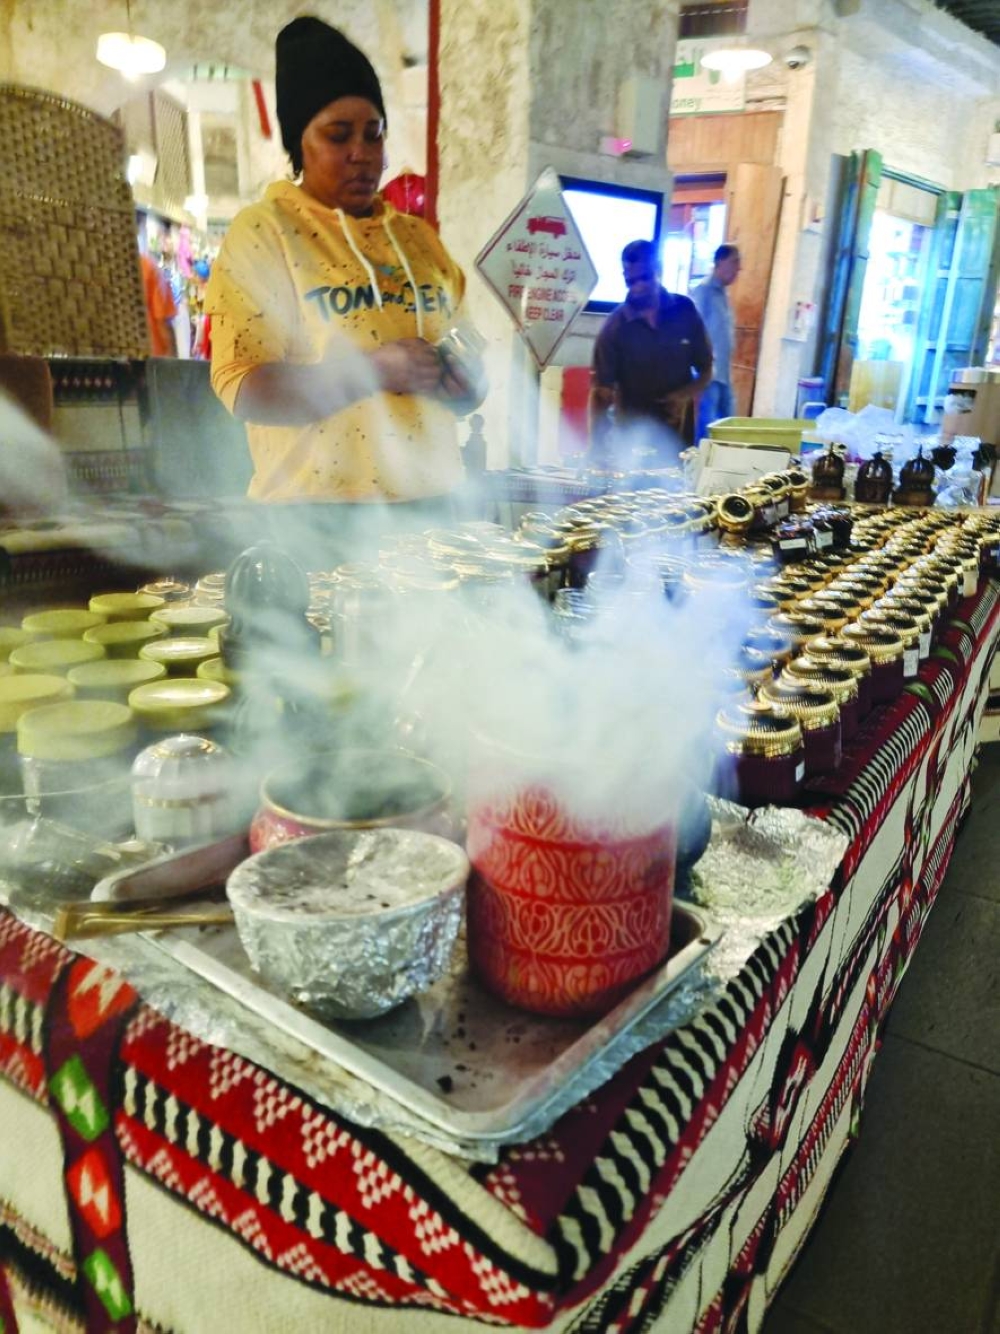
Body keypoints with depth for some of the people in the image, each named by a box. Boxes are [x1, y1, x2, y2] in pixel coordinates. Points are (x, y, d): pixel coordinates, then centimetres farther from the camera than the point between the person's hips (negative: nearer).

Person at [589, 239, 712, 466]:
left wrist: (687, 393, -14)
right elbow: (600, 393, -12)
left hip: (678, 439, 2)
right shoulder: (615, 326, -8)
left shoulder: (685, 311, -1)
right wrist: (597, 449, -26)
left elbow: (706, 369, 8)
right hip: (631, 441, -2)